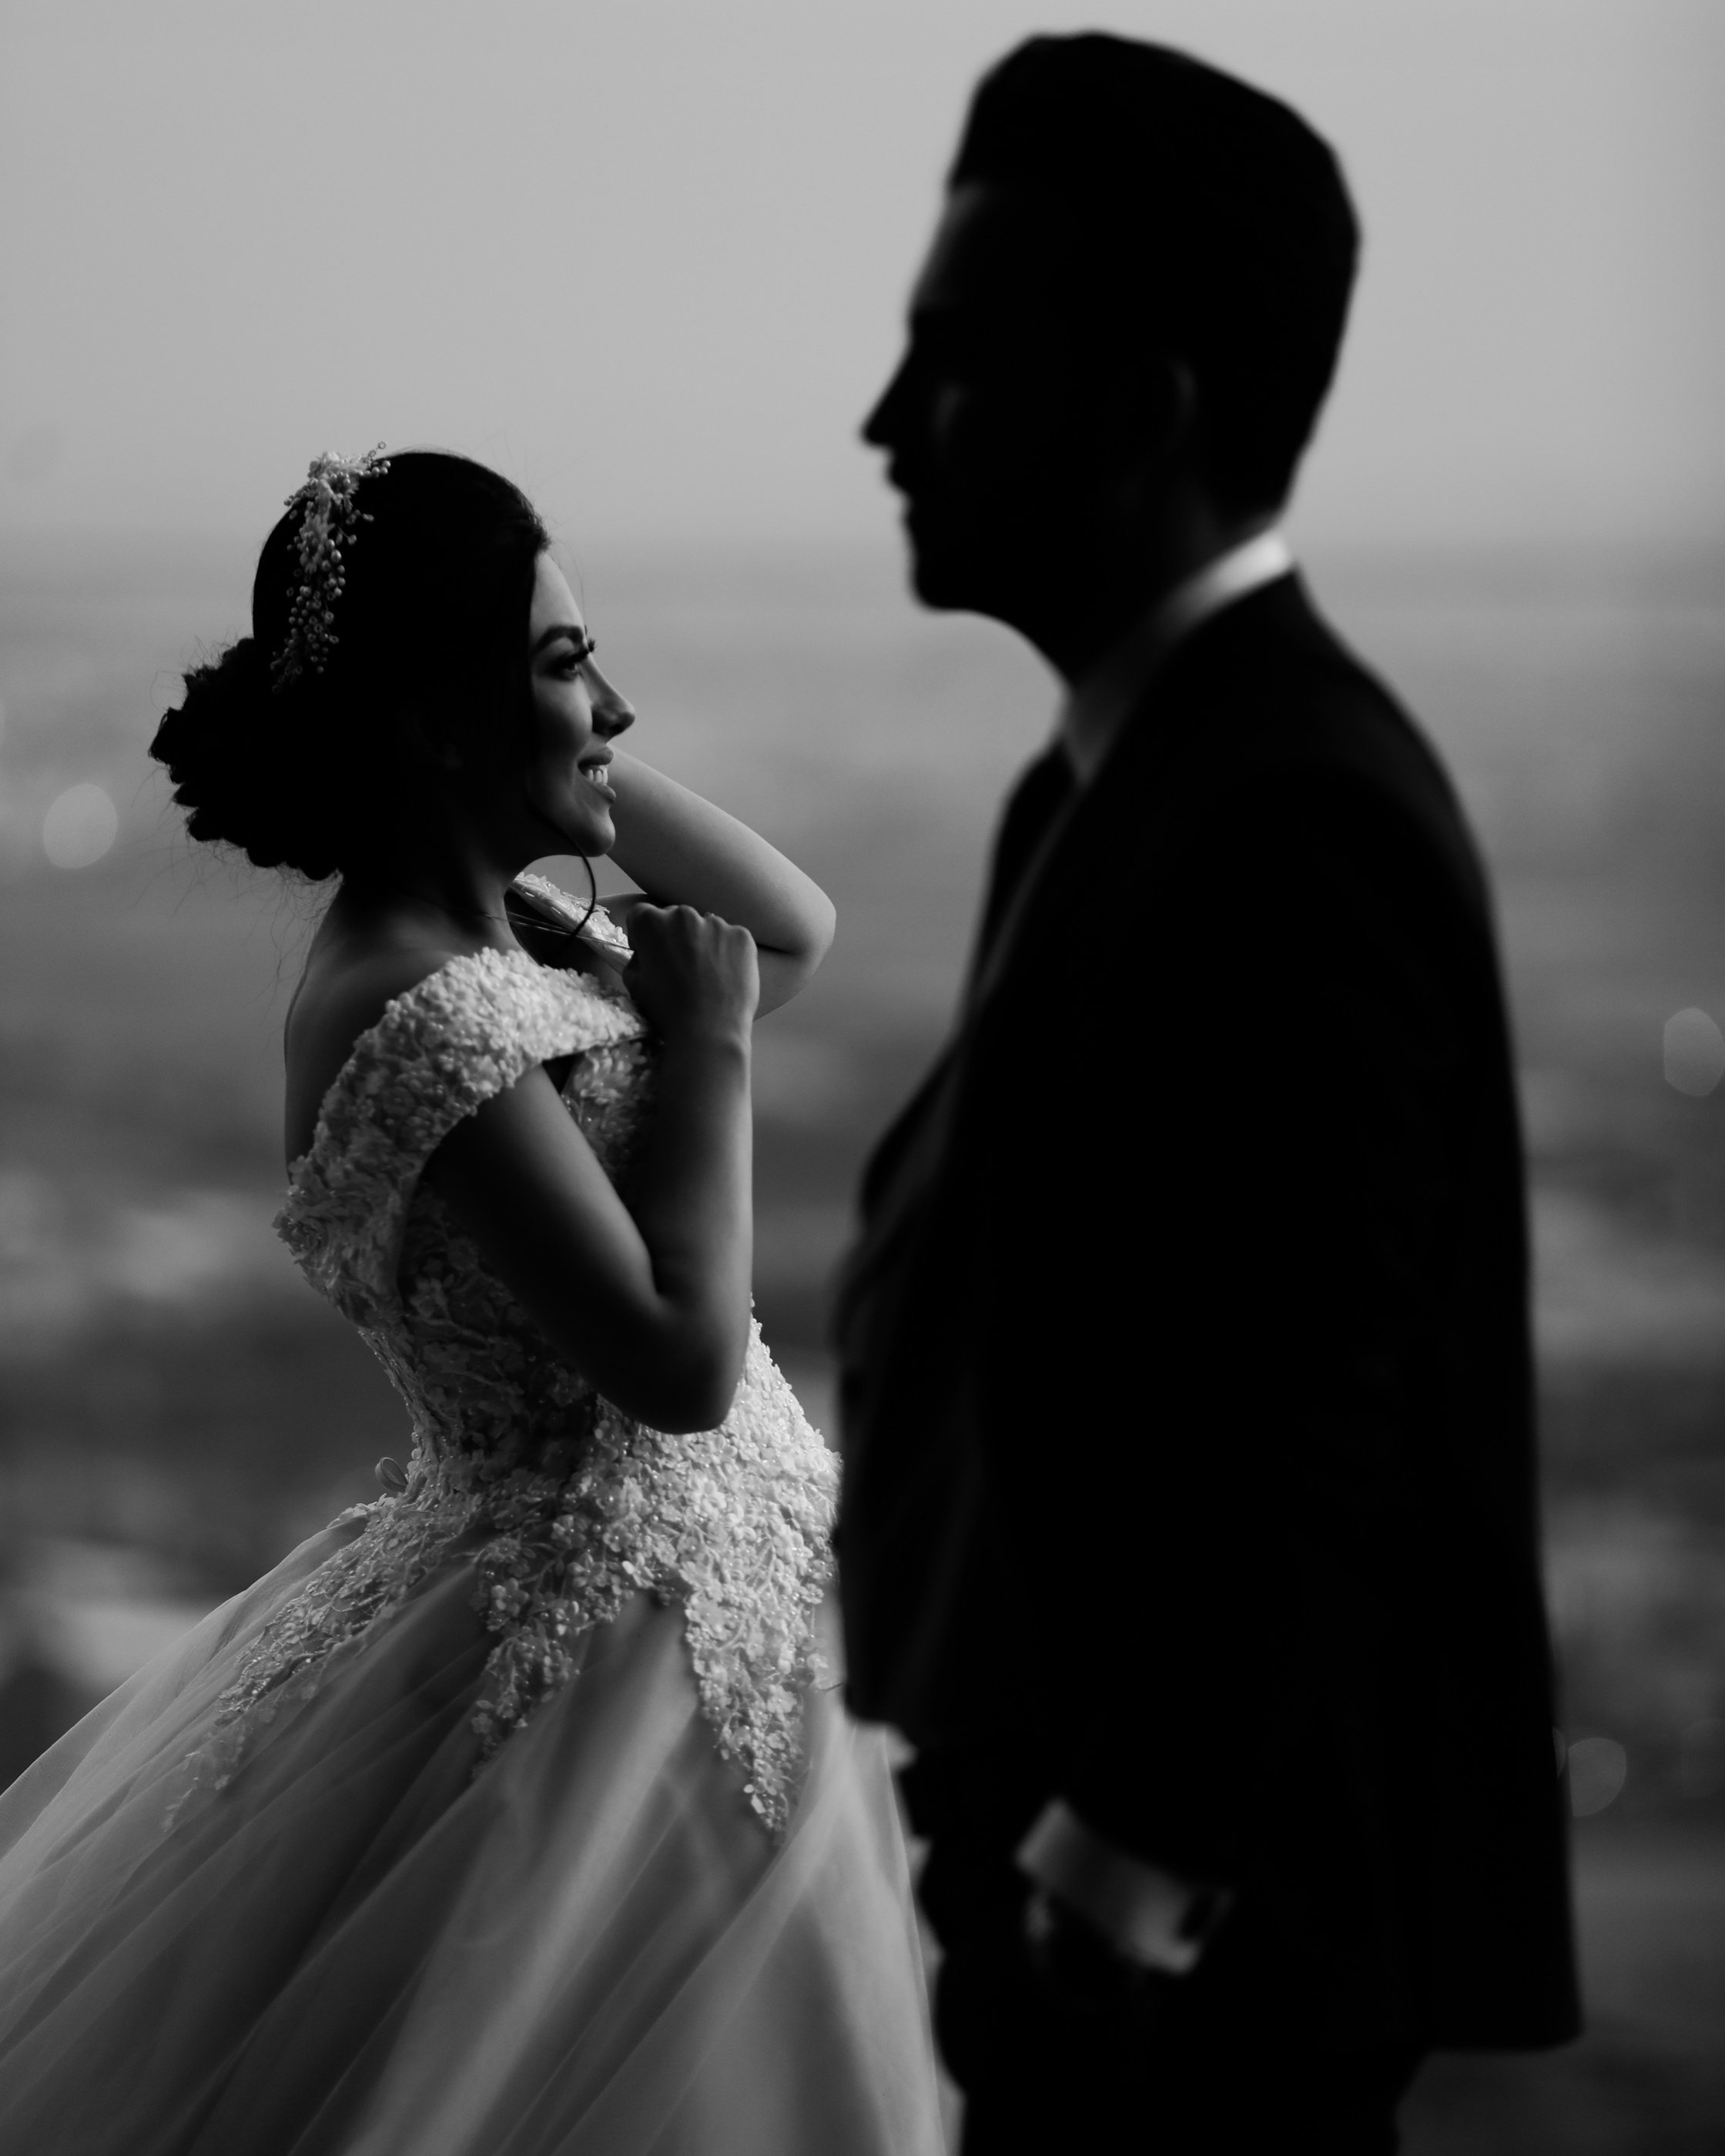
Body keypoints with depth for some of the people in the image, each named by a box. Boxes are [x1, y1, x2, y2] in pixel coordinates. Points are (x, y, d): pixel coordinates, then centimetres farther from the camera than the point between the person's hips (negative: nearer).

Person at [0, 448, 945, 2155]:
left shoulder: (508, 926, 4)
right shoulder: (420, 1016, -24)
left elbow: (792, 929, 17)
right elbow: (680, 1360, -26)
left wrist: (571, 748, 6)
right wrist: (701, 1042, -17)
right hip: (614, 1648, -10)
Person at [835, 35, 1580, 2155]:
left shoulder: (1294, 817, -21)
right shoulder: (1116, 778, 10)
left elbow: (1301, 1436, -24)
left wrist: (1119, 1882, -19)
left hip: (1207, 1924, -9)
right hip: (1084, 1845, 9)